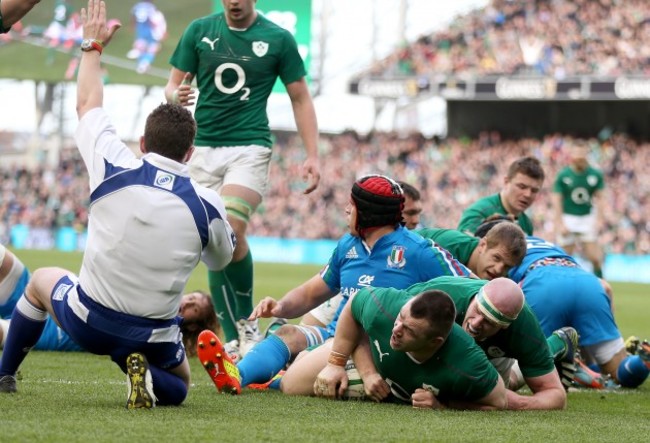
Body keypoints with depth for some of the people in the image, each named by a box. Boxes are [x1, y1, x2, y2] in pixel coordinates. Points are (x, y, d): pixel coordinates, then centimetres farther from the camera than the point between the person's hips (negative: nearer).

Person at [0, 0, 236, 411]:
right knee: (179, 386, 29)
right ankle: (146, 375, -6)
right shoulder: (208, 204, -12)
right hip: (155, 336, -1)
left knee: (42, 279, 33)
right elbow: (223, 259, 10)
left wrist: (93, 45, 21)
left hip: (88, 321, 1)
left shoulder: (115, 168, -13)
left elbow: (88, 105, 6)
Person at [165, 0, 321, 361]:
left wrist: (312, 156, -1)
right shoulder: (200, 31, 6)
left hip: (250, 147, -3)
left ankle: (248, 322, -4)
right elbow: (173, 84, 9)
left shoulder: (278, 39, 0)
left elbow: (300, 99, 6)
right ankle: (233, 343, 7)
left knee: (231, 231, -23)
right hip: (204, 150, 3)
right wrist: (176, 96, -16)